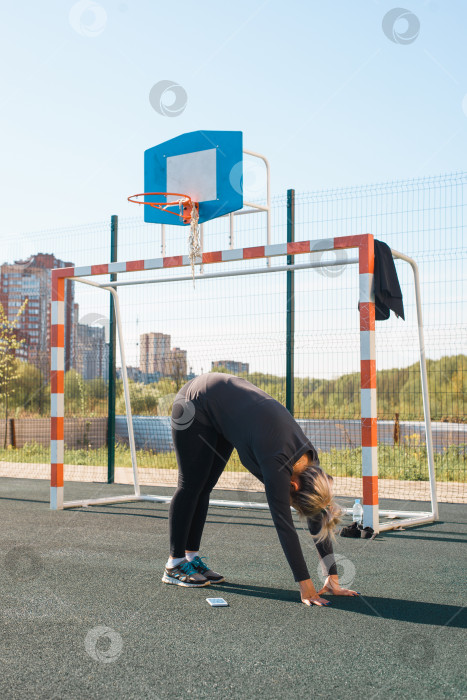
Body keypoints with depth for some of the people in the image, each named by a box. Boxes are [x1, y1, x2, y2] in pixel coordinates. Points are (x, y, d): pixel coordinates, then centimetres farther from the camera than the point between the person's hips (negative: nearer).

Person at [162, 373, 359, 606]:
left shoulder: (309, 459, -13)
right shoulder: (277, 463, -33)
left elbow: (318, 521, -8)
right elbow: (284, 525, -33)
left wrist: (332, 578, -8)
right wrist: (305, 585, -31)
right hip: (196, 402, -7)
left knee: (205, 487, 10)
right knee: (191, 485, -2)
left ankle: (191, 556, 20)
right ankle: (174, 565, 9)